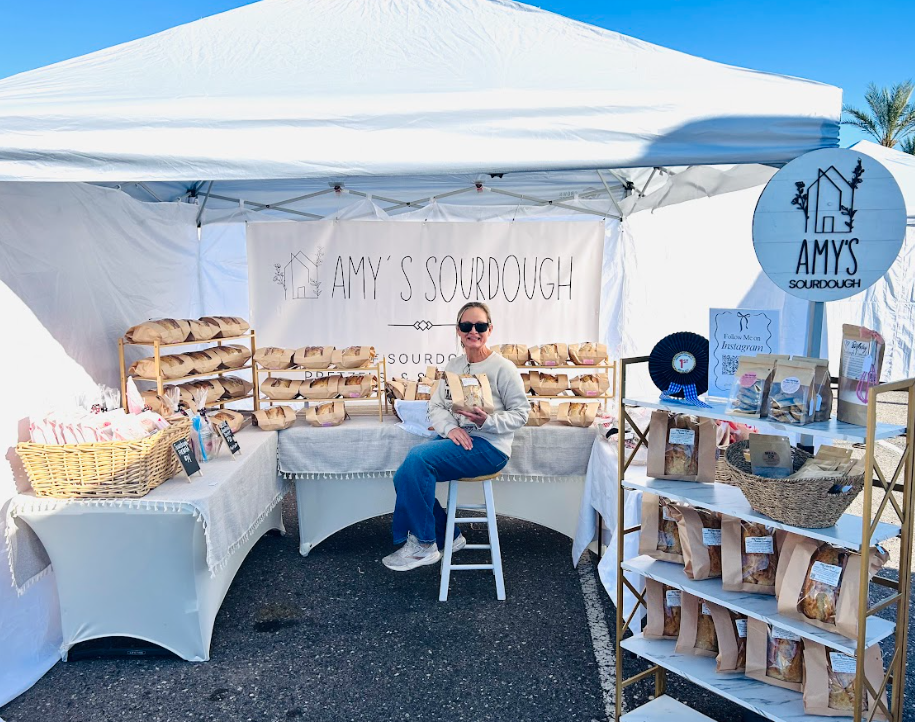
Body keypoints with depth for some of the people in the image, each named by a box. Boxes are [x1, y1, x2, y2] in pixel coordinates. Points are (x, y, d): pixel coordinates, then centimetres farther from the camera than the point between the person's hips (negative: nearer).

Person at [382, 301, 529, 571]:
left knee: (418, 456, -28)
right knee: (404, 476, -15)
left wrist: (487, 421, -23)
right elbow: (436, 406, 9)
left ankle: (424, 546, -15)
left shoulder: (503, 368, -5)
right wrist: (450, 427, -13)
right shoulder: (453, 366, 13)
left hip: (490, 446, -7)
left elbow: (520, 413, -6)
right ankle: (447, 538, 6)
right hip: (457, 439, 7)